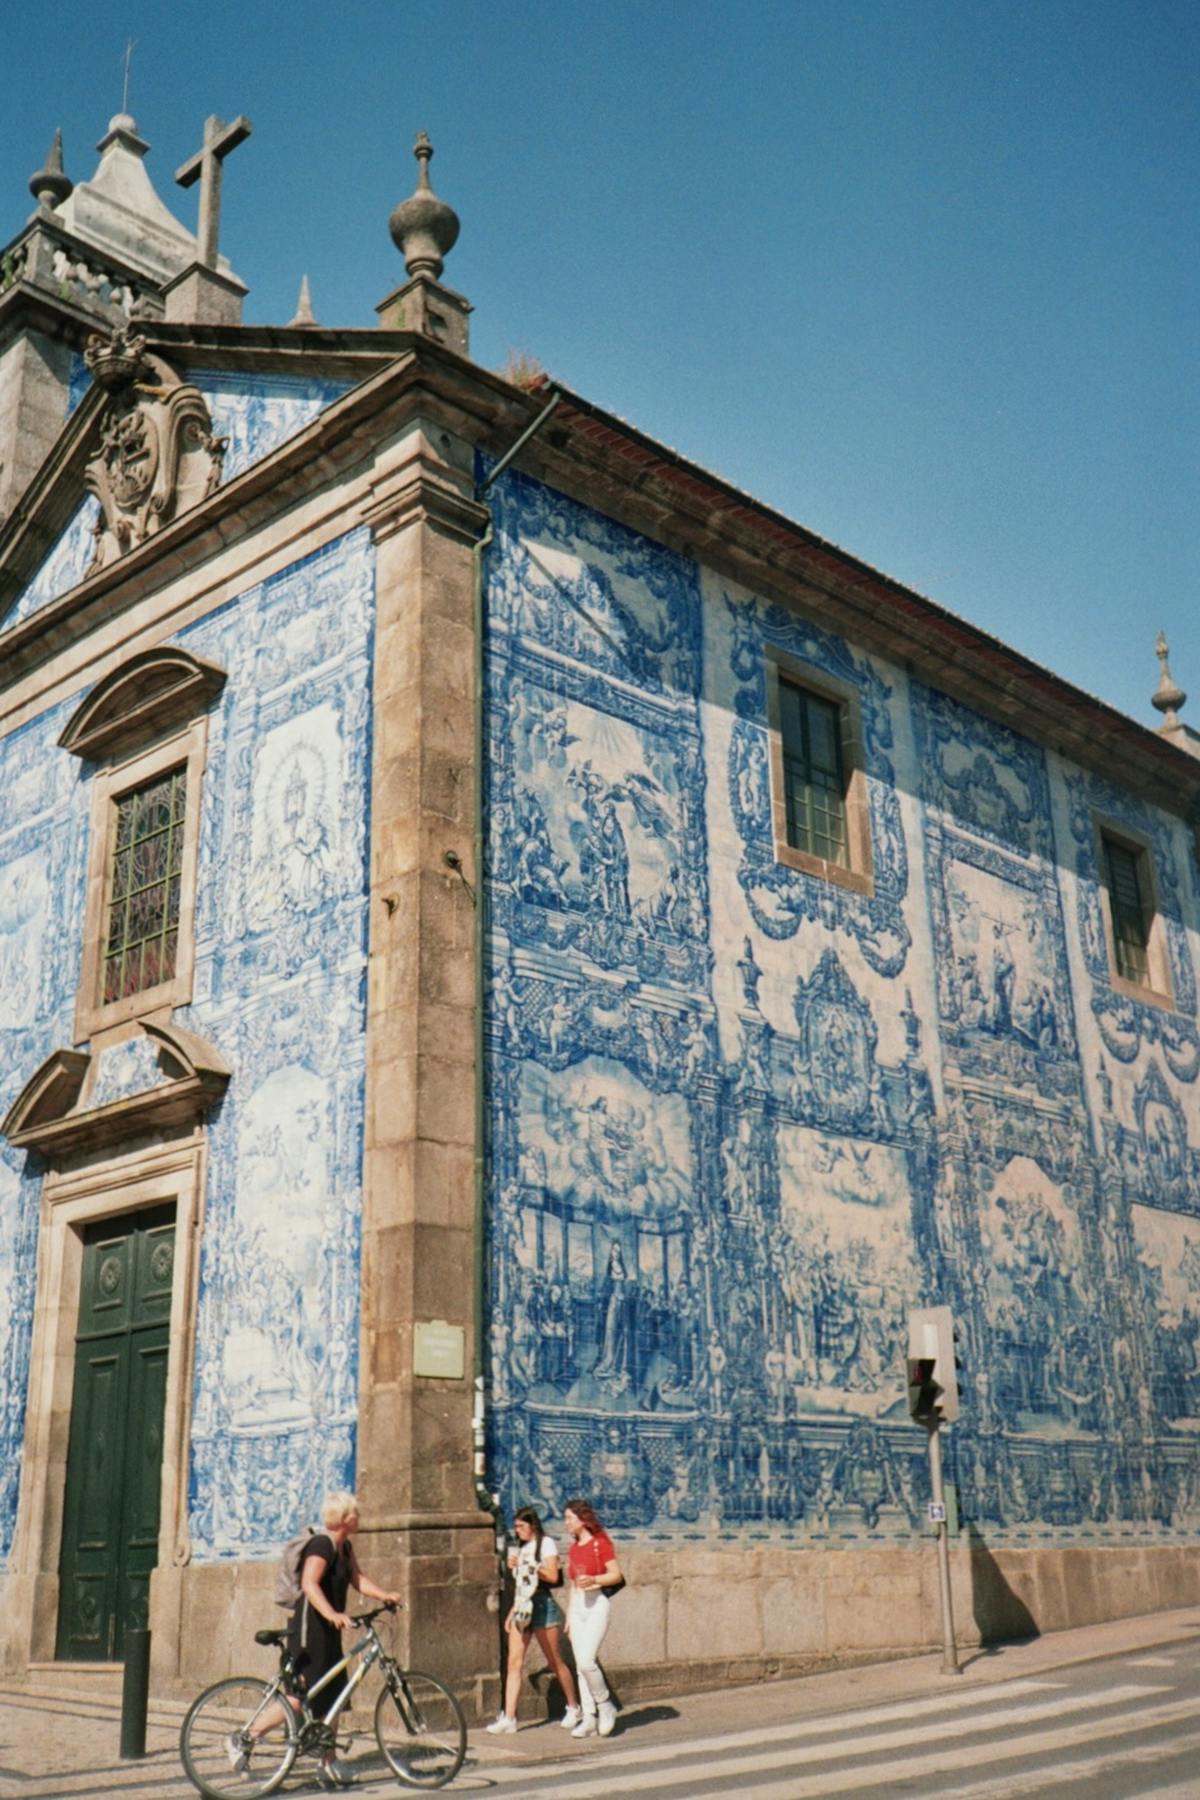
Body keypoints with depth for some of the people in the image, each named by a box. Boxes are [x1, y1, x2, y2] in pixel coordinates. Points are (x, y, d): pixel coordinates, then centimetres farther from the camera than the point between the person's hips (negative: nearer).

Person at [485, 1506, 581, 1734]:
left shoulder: (546, 1544, -2)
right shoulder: (521, 1548, 18)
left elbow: (552, 1576, -12)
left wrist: (528, 1566, -16)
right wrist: (511, 1613, 16)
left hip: (542, 1604, -6)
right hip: (522, 1607, 6)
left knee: (556, 1662, 3)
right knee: (514, 1663, -4)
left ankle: (573, 1708, 19)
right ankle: (508, 1717, -7)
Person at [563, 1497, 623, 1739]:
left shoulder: (601, 1543, -7)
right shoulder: (574, 1548, 13)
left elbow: (617, 1575, -9)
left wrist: (593, 1579, -25)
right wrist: (569, 1616, 18)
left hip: (597, 1603, -7)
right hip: (578, 1606, 7)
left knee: (586, 1660, -17)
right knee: (580, 1665, 4)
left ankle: (605, 1706, 3)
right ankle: (589, 1718, 10)